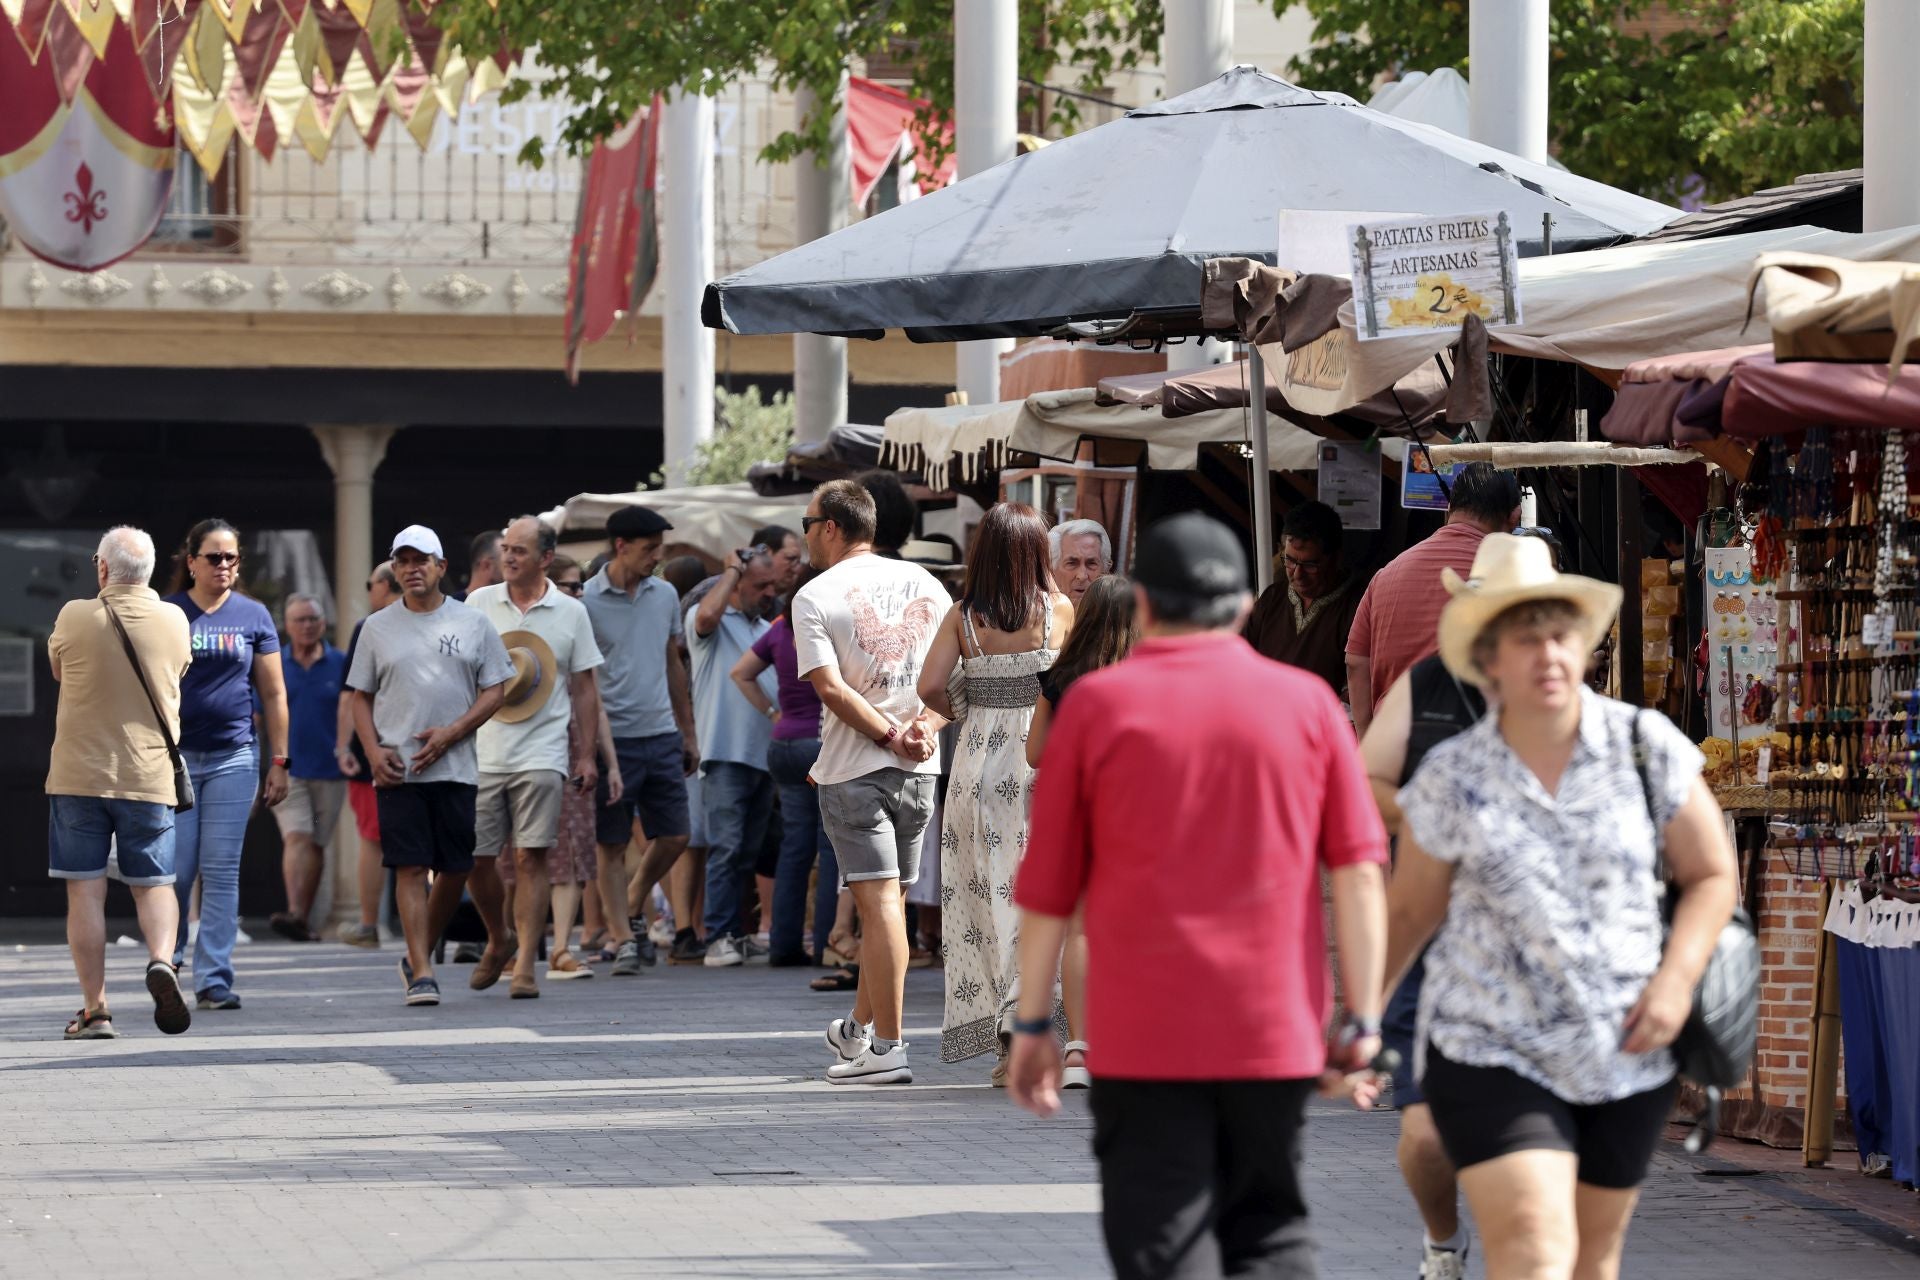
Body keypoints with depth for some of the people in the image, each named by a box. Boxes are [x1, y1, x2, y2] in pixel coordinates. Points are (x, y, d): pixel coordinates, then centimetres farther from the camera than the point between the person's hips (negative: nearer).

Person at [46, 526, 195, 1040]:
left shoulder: (76, 617, -8)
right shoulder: (174, 621, -1)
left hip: (79, 775, -2)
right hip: (149, 775, 2)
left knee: (85, 891, 3)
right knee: (154, 883, 12)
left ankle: (94, 1009, 0)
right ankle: (161, 959, -16)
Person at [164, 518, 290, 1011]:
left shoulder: (253, 617, 7)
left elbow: (273, 694, 9)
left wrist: (279, 761, 5)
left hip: (233, 757, 1)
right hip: (174, 755, -1)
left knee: (221, 873, -1)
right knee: (176, 870, -2)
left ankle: (213, 980, 1)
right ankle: (166, 961, 21)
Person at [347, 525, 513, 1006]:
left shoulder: (473, 624, 7)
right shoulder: (378, 628, 9)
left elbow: (495, 691, 5)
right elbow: (361, 696, 12)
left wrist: (451, 733, -9)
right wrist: (373, 750, -4)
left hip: (455, 765, 1)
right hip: (397, 768, -1)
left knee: (455, 869, 3)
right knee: (410, 867, -8)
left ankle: (418, 955, 22)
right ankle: (421, 973, -10)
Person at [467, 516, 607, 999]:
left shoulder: (570, 612, 5)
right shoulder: (479, 603, 7)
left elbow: (585, 688, 8)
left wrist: (586, 754, 4)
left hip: (542, 755, -2)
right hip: (482, 754, 2)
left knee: (530, 858, -8)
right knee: (475, 859, 2)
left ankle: (525, 966, -6)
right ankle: (497, 943, 26)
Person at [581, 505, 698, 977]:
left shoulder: (665, 596, 10)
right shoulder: (586, 602, -7)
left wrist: (688, 732, 19)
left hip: (661, 735, 5)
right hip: (613, 738, -5)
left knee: (674, 836, 6)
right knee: (612, 845, 1)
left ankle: (631, 909, 27)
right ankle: (623, 939, 5)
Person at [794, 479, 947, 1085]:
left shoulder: (816, 598, -5)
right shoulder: (923, 583, 10)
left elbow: (832, 688, -15)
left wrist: (889, 736, -10)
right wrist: (926, 728, -4)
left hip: (855, 770, -5)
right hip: (919, 770, 5)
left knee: (879, 903, -7)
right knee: (886, 902, 15)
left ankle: (888, 1047, -9)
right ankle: (859, 1029, 28)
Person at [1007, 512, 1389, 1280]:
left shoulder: (1099, 704, 1)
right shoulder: (1306, 702, 5)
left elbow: (1047, 888, 2)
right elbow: (1359, 871, -2)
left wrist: (1032, 1027, 10)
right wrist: (1362, 1021, 0)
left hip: (1143, 1037, -2)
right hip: (1275, 1033, 2)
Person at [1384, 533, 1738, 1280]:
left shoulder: (1645, 746, -4)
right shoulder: (1452, 778, -6)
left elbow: (1711, 877, 4)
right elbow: (1409, 911, 6)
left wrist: (1677, 979, -11)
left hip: (1625, 1055, 3)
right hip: (1489, 1052, -3)